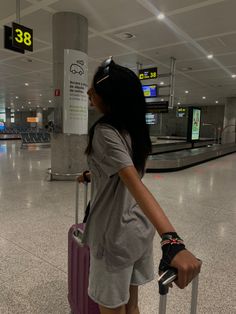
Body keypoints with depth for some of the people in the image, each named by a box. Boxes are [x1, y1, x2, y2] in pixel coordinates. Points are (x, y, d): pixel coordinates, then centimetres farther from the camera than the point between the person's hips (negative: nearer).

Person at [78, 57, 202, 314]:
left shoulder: (104, 131, -21)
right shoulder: (132, 128, 4)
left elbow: (135, 183, -35)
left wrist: (171, 240, -43)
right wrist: (91, 175, 35)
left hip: (116, 236, -7)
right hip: (139, 228, 8)